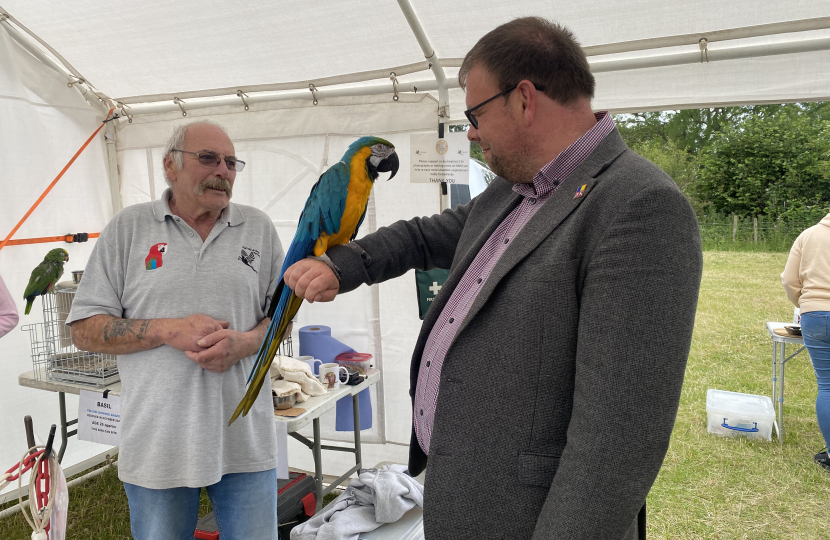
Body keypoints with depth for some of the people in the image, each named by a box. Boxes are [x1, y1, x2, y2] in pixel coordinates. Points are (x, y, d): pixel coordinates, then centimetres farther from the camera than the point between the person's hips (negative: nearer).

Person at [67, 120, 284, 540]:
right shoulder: (127, 228, 1)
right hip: (158, 442, -1)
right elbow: (84, 330, 0)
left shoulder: (259, 228, 6)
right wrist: (169, 330, -14)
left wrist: (245, 343, -13)